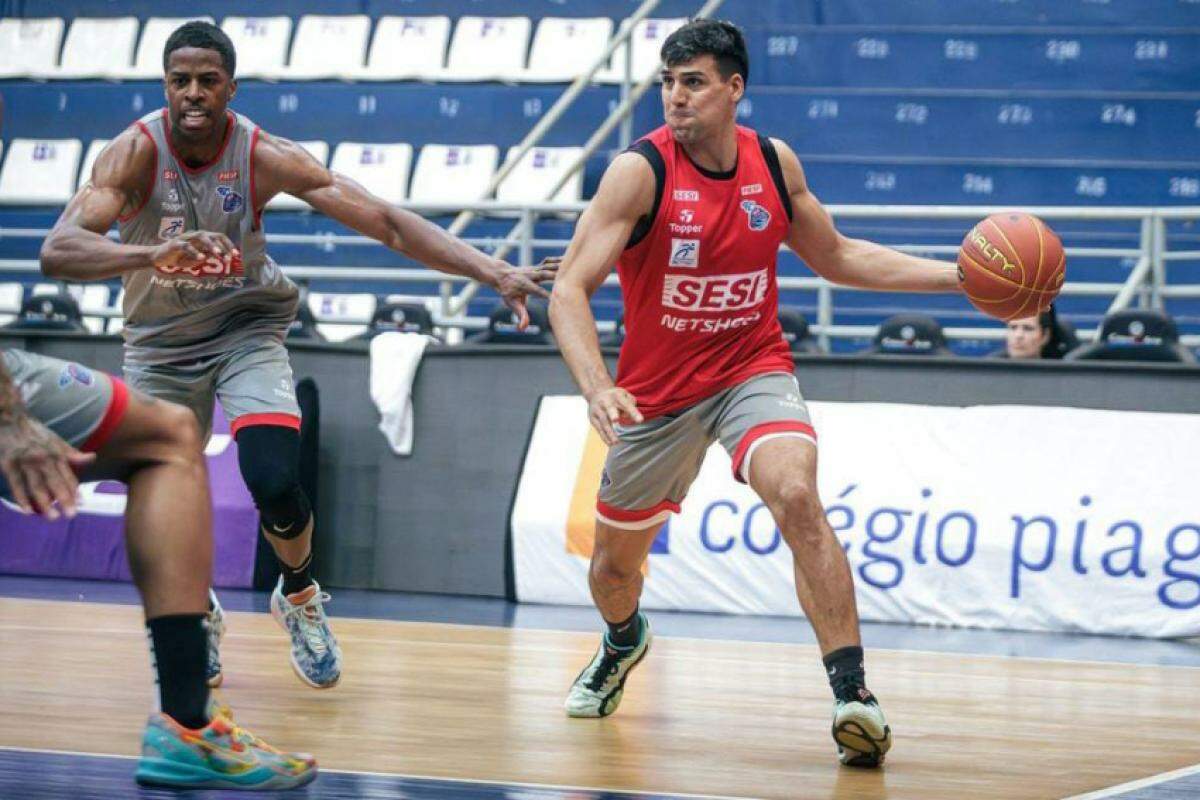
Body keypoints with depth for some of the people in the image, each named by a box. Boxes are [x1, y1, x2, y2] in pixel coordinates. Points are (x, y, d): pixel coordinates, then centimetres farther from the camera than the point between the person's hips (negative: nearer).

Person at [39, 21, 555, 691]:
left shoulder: (265, 157, -19)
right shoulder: (137, 152, -23)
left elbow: (387, 222, -22)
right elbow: (58, 251, -36)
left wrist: (494, 273, -33)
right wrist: (154, 253, -55)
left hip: (245, 329, -1)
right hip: (161, 343, 1)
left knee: (275, 484, -21)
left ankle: (300, 597, 12)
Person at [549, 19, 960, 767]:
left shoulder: (775, 163, -5)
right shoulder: (640, 171, -18)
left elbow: (835, 256, 12)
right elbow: (570, 289, -23)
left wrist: (957, 276, 4)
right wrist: (597, 388, -40)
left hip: (753, 370, 1)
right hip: (658, 389, 0)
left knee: (798, 496, -29)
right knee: (615, 562, 14)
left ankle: (853, 691, -27)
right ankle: (624, 644, 52)